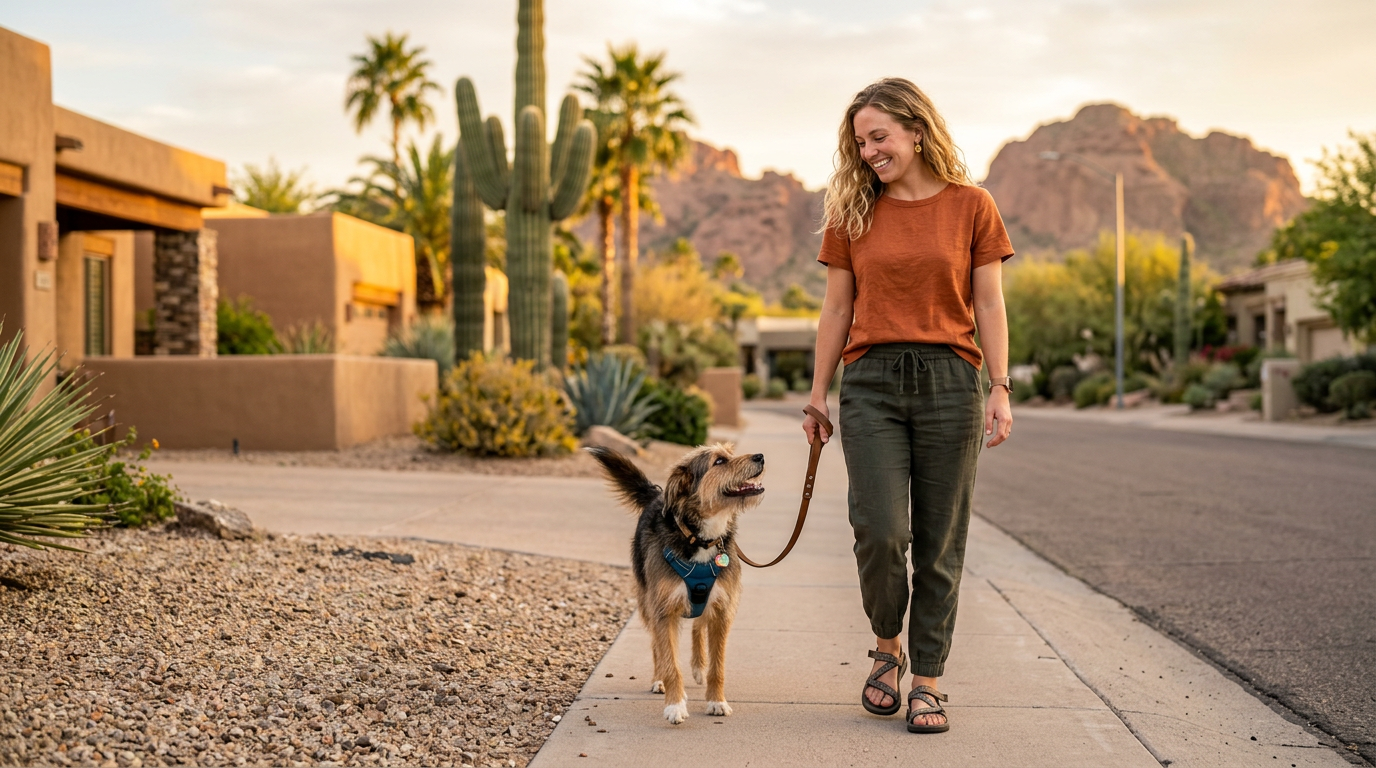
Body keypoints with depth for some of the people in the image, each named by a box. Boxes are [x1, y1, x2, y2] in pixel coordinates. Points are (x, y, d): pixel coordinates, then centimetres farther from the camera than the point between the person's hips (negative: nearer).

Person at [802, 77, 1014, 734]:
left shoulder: (970, 206, 5)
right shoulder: (853, 213, 9)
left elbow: (988, 305, 4)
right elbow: (836, 311, 11)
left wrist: (1001, 389, -4)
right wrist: (817, 397, 9)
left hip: (949, 381, 0)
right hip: (871, 382, 1)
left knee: (940, 542, 2)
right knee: (881, 530, -10)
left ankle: (927, 680, 13)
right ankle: (886, 646, 17)